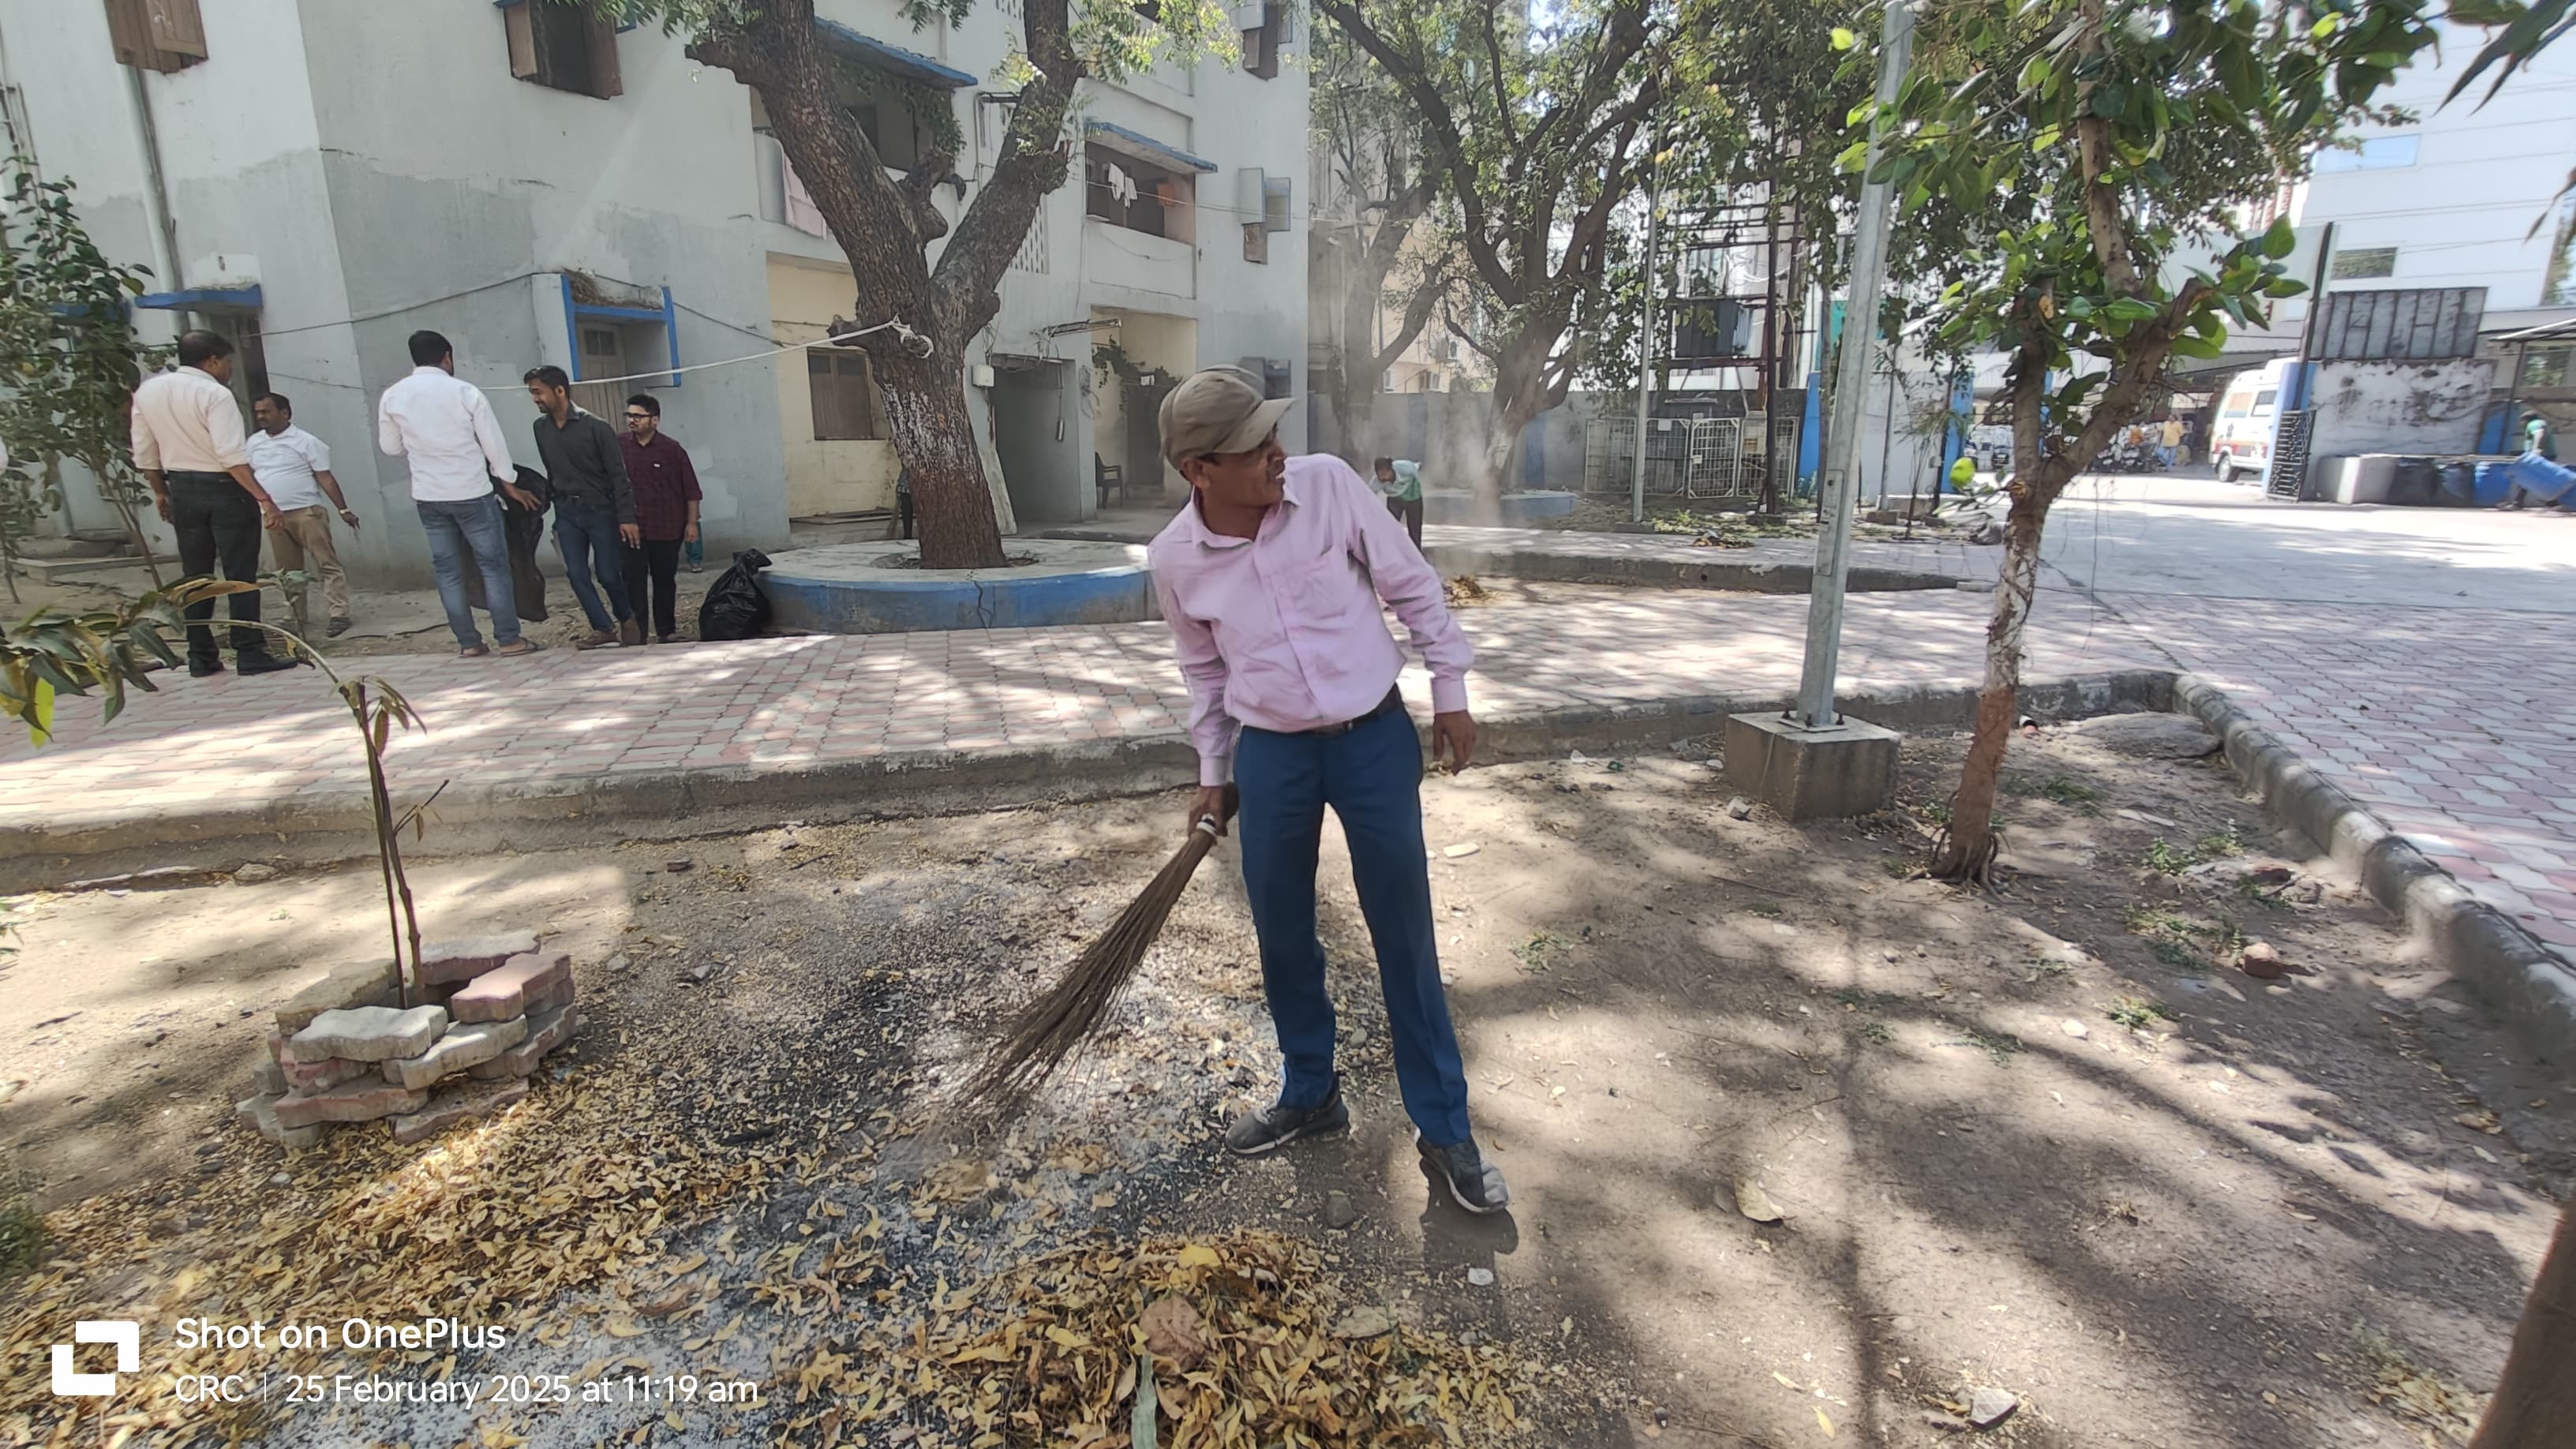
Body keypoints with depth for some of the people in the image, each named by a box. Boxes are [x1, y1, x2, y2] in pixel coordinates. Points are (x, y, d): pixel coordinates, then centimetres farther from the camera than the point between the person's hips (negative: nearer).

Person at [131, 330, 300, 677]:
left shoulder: (147, 391, 8)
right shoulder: (215, 394, -14)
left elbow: (144, 453, 12)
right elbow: (232, 455, -24)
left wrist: (161, 492, 23)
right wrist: (264, 498, -24)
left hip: (182, 488, 7)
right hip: (224, 488, -7)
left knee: (195, 575, 12)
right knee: (241, 576, -2)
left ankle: (200, 658, 15)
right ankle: (251, 655, -2)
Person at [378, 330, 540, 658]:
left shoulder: (392, 397, 2)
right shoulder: (466, 392, -9)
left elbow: (390, 447, 11)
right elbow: (494, 443, -5)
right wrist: (510, 484, 7)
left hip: (428, 496, 4)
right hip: (471, 493, -4)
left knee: (448, 571, 9)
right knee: (493, 565, 2)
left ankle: (468, 642, 11)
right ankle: (509, 639, 1)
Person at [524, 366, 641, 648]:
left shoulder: (595, 427, -11)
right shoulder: (541, 428, 5)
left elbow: (618, 474, -11)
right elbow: (551, 473, 13)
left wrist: (626, 517, -15)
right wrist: (556, 505, 11)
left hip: (600, 509, -5)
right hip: (566, 512, 5)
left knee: (608, 574, -1)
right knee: (577, 575, -2)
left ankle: (627, 619, 24)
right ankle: (605, 629, 6)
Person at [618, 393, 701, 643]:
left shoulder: (672, 450, -4)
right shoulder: (618, 447, 1)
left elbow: (691, 490, -1)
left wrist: (691, 522, -5)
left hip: (666, 529, -1)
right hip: (630, 528, 1)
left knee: (665, 581, 10)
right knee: (632, 582, -3)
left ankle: (665, 632, 21)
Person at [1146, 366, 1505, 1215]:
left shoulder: (1328, 484, -13)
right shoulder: (1174, 557, -8)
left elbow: (1412, 585, -1)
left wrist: (1451, 690, 0)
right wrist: (1212, 773, 13)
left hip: (1376, 736, -2)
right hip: (1271, 753, 2)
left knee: (1405, 937, 4)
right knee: (1282, 938, 11)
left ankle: (1443, 1129, 20)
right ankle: (1311, 1096, 36)